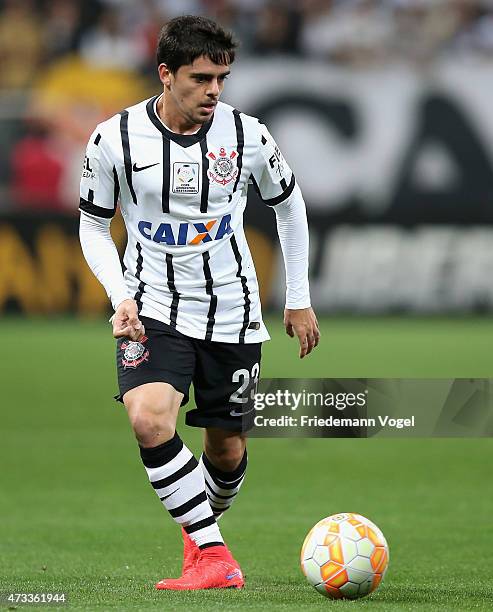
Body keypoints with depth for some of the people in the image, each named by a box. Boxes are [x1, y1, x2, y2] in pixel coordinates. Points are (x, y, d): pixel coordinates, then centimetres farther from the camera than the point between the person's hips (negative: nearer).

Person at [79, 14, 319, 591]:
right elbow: (93, 226, 2)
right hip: (152, 306, -1)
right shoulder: (115, 139, -11)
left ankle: (200, 526, 41)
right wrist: (121, 297, -14)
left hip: (230, 311, 2)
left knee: (226, 451, 7)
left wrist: (299, 299, 12)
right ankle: (214, 557, -19)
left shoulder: (246, 135, -8)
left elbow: (288, 203, 11)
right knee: (149, 419, -27)